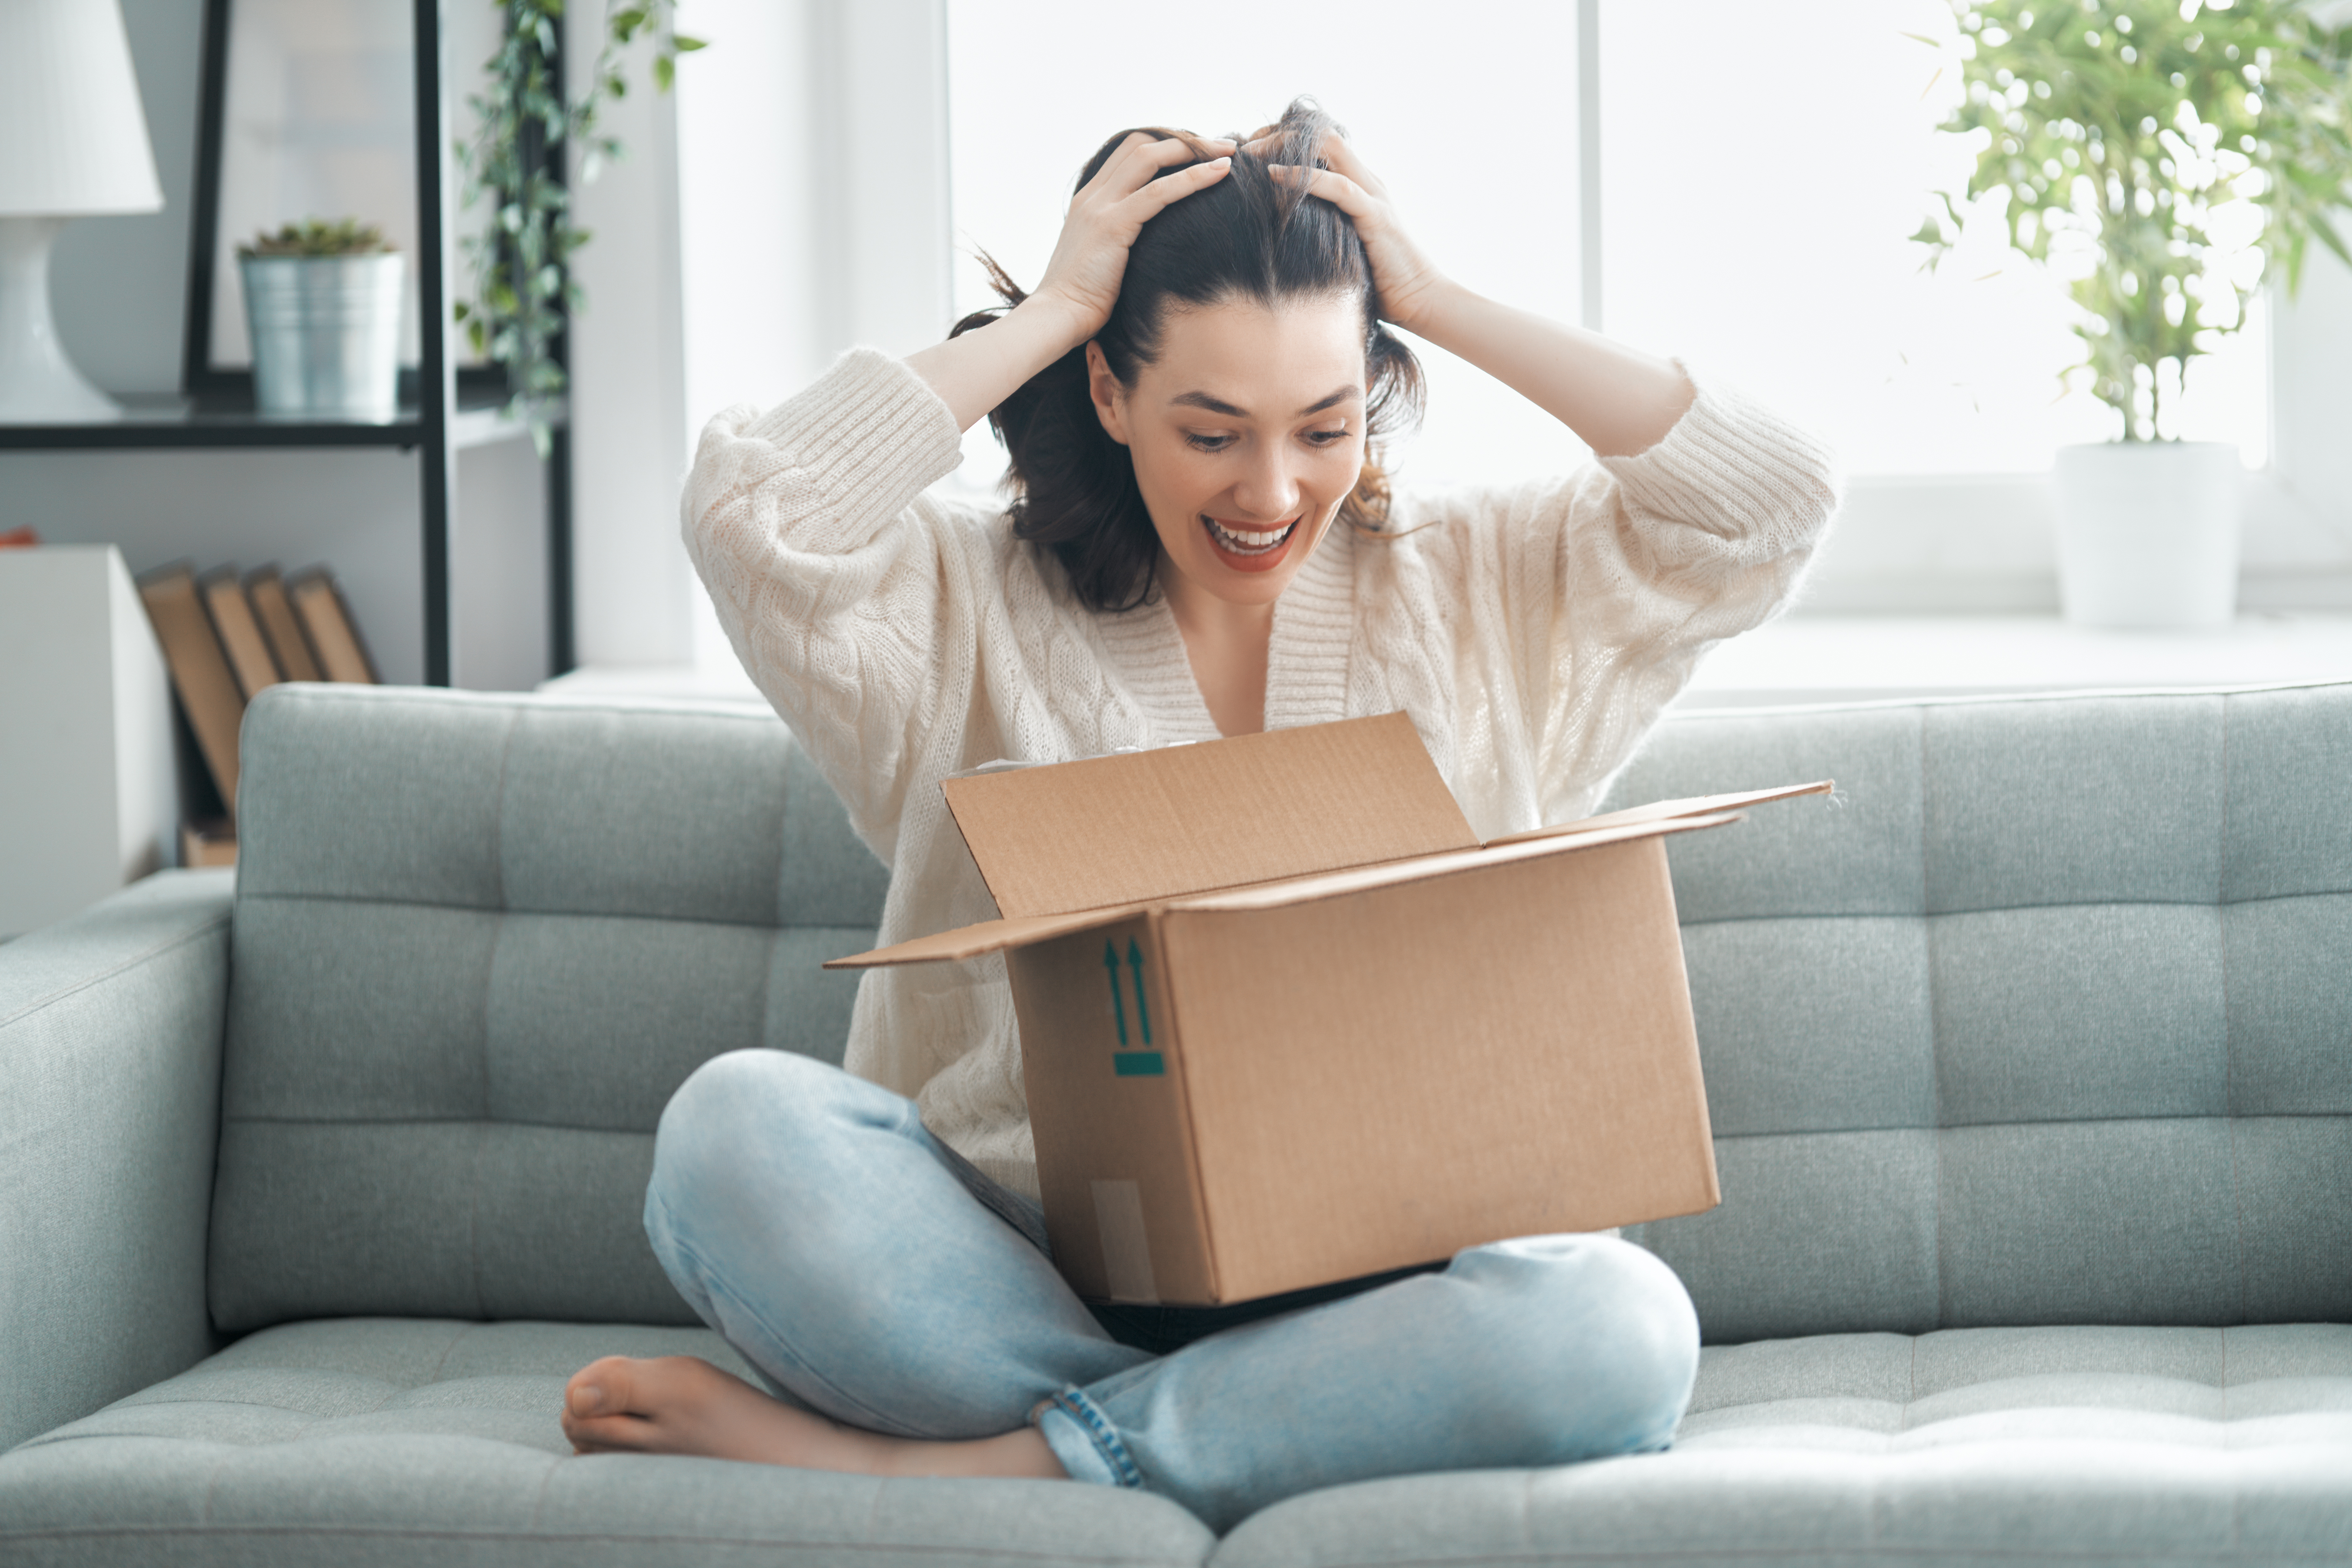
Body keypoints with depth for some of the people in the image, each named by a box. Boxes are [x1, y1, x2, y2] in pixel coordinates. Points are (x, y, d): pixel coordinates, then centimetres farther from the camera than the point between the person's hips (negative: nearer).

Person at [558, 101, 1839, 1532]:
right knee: (738, 1127, -30)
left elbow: (1774, 501, 3)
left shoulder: (1477, 590, 14)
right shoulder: (975, 605, 7)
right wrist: (1046, 311, -2)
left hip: (1353, 1290, 2)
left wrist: (1436, 301, 4)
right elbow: (751, 516, -12)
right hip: (1027, 1273, -1)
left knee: (1616, 1327, -34)